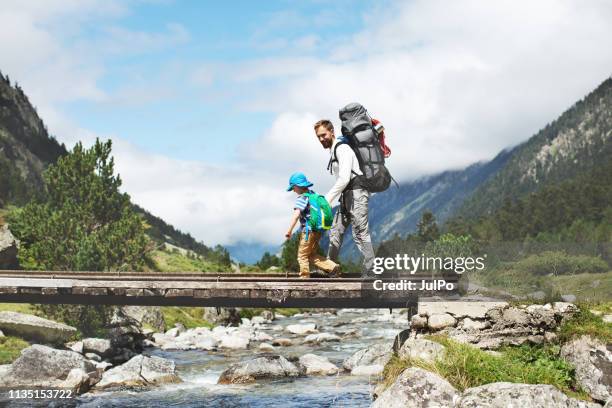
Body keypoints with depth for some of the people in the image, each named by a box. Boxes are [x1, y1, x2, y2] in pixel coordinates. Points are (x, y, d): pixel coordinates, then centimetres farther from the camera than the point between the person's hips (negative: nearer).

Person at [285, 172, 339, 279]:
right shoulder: (314, 195, 14)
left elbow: (296, 214, -23)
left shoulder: (302, 198, -12)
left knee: (302, 255, 2)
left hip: (308, 230, -9)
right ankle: (332, 267, 6)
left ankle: (304, 277, 3)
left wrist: (289, 230, -24)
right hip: (318, 230, 9)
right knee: (312, 254, 16)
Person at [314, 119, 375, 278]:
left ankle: (368, 273, -11)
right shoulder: (333, 152, 19)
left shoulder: (342, 149, -11)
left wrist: (327, 199, -21)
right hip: (347, 196, 10)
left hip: (356, 193, -10)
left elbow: (344, 179, -21)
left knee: (360, 234, -11)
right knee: (336, 231, 10)